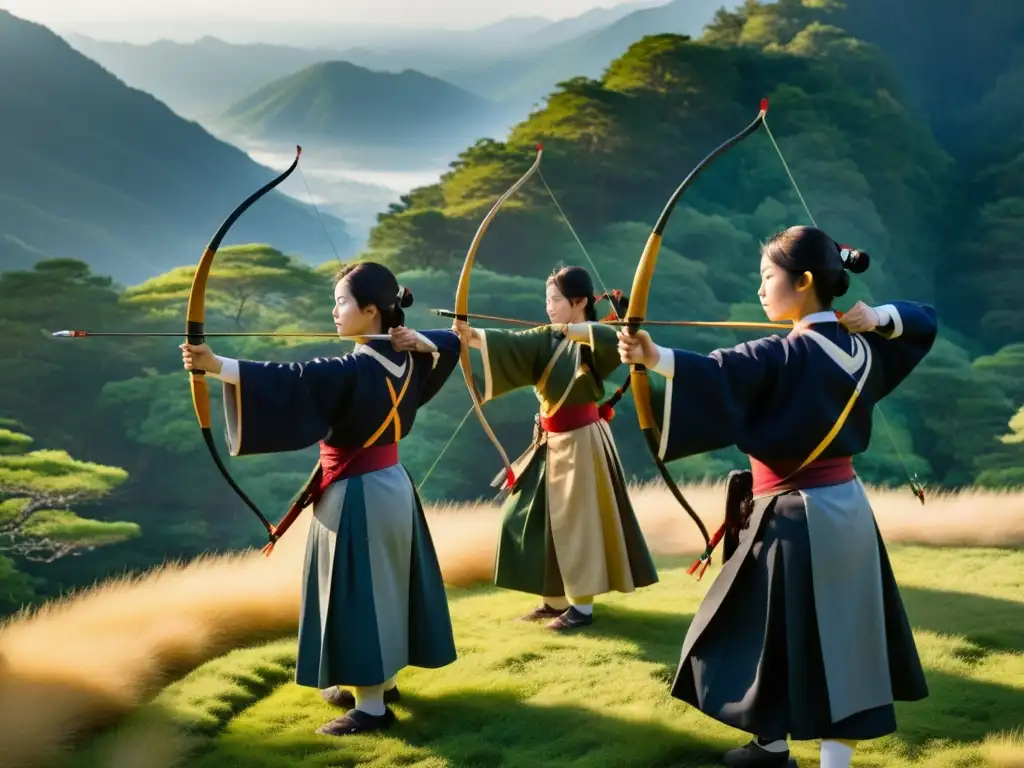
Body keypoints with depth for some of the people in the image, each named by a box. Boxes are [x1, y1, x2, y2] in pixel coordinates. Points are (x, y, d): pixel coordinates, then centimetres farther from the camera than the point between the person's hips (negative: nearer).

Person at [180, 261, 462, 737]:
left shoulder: (352, 372, -24)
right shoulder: (404, 361, 2)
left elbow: (289, 381, -36)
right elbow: (449, 345, 20)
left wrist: (215, 365, -45)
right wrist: (422, 341, -1)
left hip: (358, 496, -9)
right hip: (391, 485, 9)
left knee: (359, 594, -1)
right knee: (383, 586, 19)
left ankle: (372, 706, 5)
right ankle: (382, 681, 33)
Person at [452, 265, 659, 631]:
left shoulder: (590, 340, -11)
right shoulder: (547, 339, 6)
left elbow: (613, 339, -34)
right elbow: (511, 343, -10)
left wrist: (575, 331, -37)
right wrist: (471, 336, -25)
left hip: (581, 440, -8)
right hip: (551, 441, 8)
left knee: (577, 521, -2)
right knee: (537, 517, 11)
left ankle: (582, 606, 8)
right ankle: (555, 598, 22)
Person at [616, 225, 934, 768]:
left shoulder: (784, 355, -19)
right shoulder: (861, 348, 4)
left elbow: (720, 374, -37)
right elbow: (922, 321, 22)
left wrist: (654, 357, -52)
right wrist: (878, 316, 3)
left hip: (795, 518, -8)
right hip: (846, 508, 8)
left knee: (781, 634, 7)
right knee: (838, 633, 11)